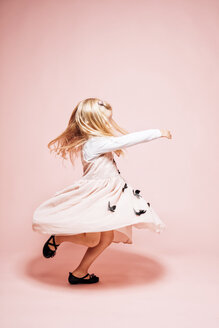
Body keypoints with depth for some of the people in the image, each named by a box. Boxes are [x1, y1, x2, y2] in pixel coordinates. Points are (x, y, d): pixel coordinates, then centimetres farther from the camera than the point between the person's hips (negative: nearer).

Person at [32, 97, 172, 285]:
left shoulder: (98, 141, 6)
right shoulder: (95, 143, -23)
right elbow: (127, 140, -26)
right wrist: (158, 133, -20)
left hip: (107, 196, 10)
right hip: (92, 197, -10)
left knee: (107, 237, 12)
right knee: (92, 240, -1)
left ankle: (80, 273, 25)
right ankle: (57, 238, 24)